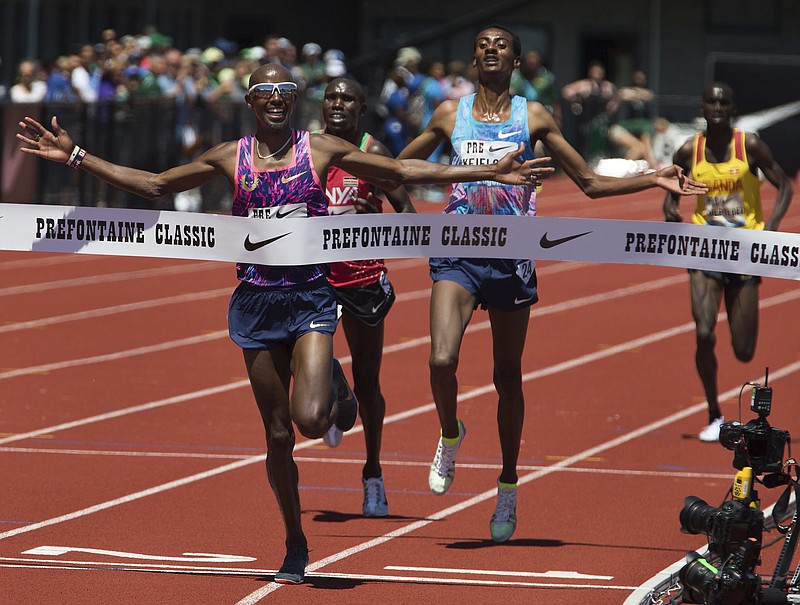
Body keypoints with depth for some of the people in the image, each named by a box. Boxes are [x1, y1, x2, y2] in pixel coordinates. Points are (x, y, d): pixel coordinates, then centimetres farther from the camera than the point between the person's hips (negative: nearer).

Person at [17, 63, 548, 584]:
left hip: (311, 298, -2)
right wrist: (75, 158, 7)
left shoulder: (323, 150, 1)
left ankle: (336, 385, 18)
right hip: (256, 302, 2)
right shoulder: (230, 158, 4)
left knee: (310, 419, -20)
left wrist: (489, 173, 2)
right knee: (278, 433, 4)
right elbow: (154, 185, 12)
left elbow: (402, 171, 6)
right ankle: (295, 545, 20)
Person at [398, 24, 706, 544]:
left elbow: (590, 183, 10)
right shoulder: (450, 114, 7)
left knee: (508, 378, 7)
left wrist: (655, 180, 0)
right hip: (458, 252, 0)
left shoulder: (534, 116, 5)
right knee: (442, 360, -21)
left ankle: (508, 486, 23)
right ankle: (450, 434, 11)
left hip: (511, 259, 0)